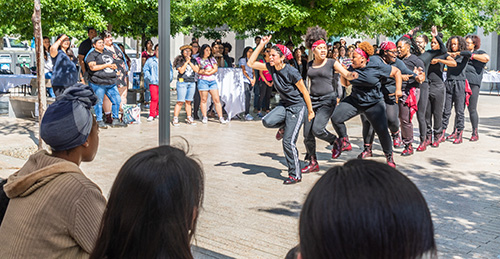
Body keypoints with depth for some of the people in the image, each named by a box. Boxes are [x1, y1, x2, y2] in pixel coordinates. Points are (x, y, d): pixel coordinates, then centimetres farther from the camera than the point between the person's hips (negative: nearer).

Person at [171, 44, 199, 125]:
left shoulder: (193, 60, 12)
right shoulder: (179, 61, 0)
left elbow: (197, 70, 0)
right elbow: (181, 71, -12)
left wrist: (190, 62, -6)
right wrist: (186, 62, -10)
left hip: (192, 83, 4)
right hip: (182, 82, -4)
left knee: (188, 102, 8)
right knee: (180, 101, -8)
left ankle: (189, 118, 14)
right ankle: (175, 119, -4)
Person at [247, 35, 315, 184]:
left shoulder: (291, 72, -20)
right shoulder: (271, 67, -2)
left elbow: (304, 91, -11)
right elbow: (251, 63, -2)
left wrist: (310, 111, -5)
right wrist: (261, 45, -8)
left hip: (297, 107, -6)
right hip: (283, 105, 6)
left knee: (288, 142, -10)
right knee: (267, 121, -23)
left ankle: (295, 175, 5)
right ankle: (283, 126, 13)